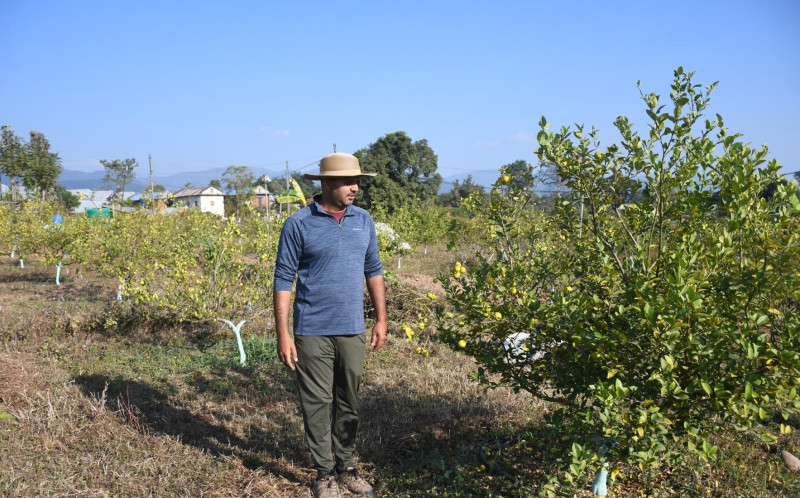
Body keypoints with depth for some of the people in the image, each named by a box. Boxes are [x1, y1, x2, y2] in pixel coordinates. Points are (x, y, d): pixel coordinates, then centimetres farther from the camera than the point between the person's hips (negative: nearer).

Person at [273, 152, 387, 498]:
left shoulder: (363, 220, 7)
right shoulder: (298, 224, -7)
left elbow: (373, 271, 13)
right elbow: (284, 280, -6)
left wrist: (381, 320, 10)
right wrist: (283, 334, -10)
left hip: (352, 330, 4)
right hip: (313, 332, -4)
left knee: (349, 403, 13)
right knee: (317, 404, 5)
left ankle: (347, 468, 28)